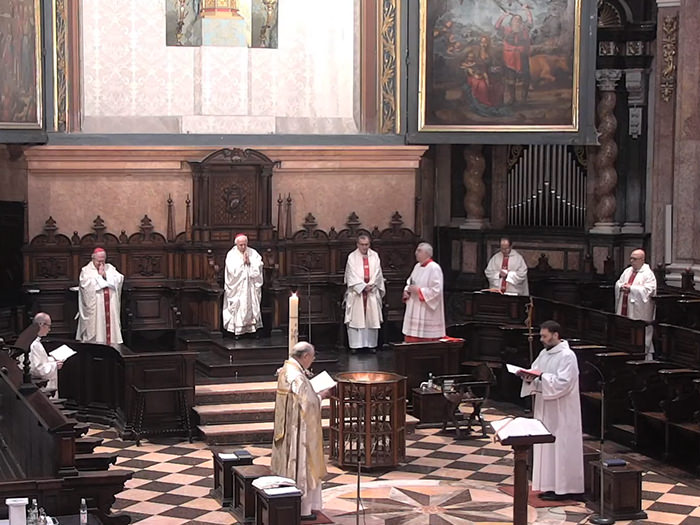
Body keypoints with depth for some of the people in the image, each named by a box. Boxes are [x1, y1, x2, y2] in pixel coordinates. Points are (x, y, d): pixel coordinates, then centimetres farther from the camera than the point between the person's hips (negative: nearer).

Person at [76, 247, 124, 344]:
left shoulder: (110, 268, 13)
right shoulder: (86, 270, 2)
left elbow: (119, 280, -1)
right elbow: (88, 285, -16)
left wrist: (105, 275, -9)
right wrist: (99, 275, -7)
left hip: (111, 308, 4)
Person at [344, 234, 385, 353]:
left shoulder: (374, 256, 7)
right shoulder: (352, 257, 0)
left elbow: (377, 273, 3)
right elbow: (352, 275, -6)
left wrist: (371, 285, -10)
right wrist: (363, 286, -14)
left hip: (372, 293, 2)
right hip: (356, 292, -2)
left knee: (372, 318, 2)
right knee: (356, 318, -4)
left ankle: (372, 344, 7)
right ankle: (355, 344, -1)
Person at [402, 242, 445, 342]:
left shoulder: (434, 268, -12)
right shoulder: (417, 266, 14)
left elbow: (436, 290, -19)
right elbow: (409, 282, 24)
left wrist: (418, 290, -17)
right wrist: (406, 290, 3)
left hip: (427, 312, -8)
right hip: (414, 310, 8)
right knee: (412, 339, 7)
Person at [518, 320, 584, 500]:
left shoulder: (567, 356, -15)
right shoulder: (544, 354, 11)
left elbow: (563, 383, -22)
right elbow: (535, 372, 14)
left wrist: (542, 376, -22)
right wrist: (529, 377, -7)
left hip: (562, 412, -9)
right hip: (546, 408, 9)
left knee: (561, 446, -4)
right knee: (547, 446, 10)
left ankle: (564, 488, 1)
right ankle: (551, 486, 17)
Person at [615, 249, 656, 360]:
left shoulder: (648, 274, -8)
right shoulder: (627, 271, 15)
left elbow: (648, 290, -17)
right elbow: (618, 283, 18)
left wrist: (631, 288, -18)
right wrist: (621, 286, -6)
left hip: (639, 312, -7)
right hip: (625, 308, 7)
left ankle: (646, 357, 0)